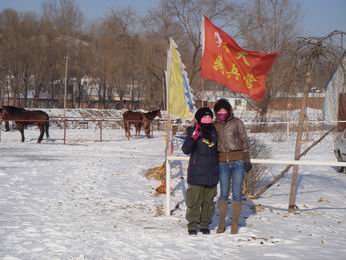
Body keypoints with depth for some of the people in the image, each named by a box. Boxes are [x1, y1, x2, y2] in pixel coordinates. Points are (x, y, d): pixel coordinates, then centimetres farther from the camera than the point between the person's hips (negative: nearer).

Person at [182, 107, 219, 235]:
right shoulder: (193, 131, -6)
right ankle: (192, 225, 8)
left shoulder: (214, 132, 8)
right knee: (194, 201, -1)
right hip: (197, 174, -5)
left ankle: (205, 225, 20)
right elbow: (186, 150, -16)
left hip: (212, 173, 5)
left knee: (209, 201, 10)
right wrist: (194, 136, -28)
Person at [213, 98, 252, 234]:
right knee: (224, 193, 4)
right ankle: (222, 222, 16)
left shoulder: (237, 123, -1)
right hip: (222, 162, 2)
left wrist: (247, 160, -1)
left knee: (237, 193, 0)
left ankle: (235, 223, 11)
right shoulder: (214, 125, 6)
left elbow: (244, 141, 2)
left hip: (238, 161, -2)